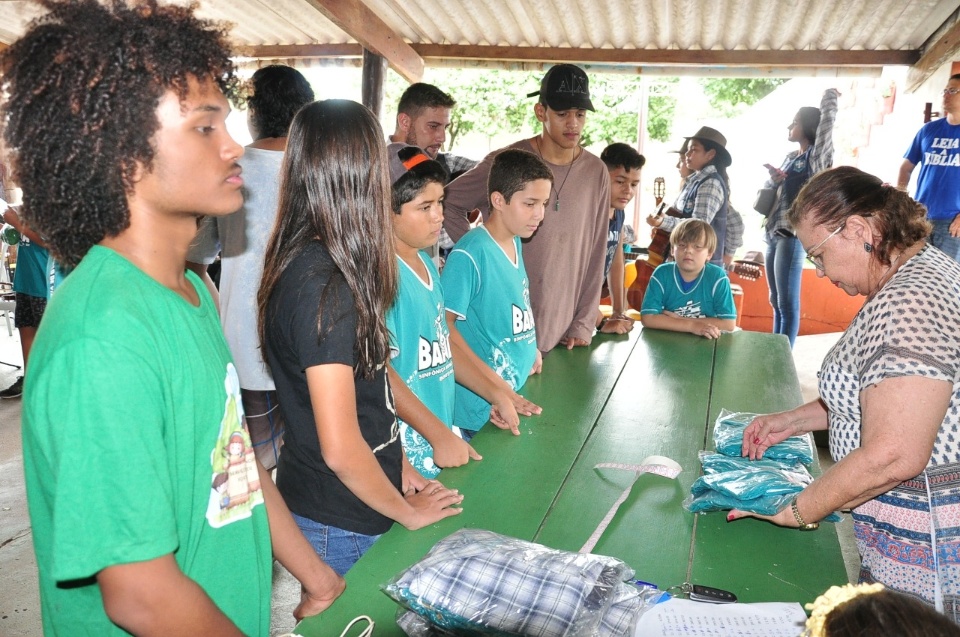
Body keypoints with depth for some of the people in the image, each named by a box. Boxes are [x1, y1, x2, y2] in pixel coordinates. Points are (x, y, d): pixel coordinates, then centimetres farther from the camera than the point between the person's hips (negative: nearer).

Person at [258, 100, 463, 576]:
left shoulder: (302, 264, 1)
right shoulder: (323, 287, -27)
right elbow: (340, 448, -25)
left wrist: (397, 467, 12)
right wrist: (409, 513, -10)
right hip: (340, 523, -8)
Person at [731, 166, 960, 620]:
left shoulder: (910, 302, -25)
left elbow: (891, 456, -30)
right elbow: (871, 394, 20)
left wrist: (794, 512, -18)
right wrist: (794, 420, 12)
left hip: (923, 548, -10)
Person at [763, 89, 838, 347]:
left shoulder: (817, 157, -4)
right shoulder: (790, 157, 16)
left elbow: (827, 121, -14)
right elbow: (768, 189, 20)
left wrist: (829, 97, 2)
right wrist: (774, 179, -1)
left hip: (793, 235, -8)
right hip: (773, 233, 8)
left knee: (788, 303, -4)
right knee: (776, 302, 14)